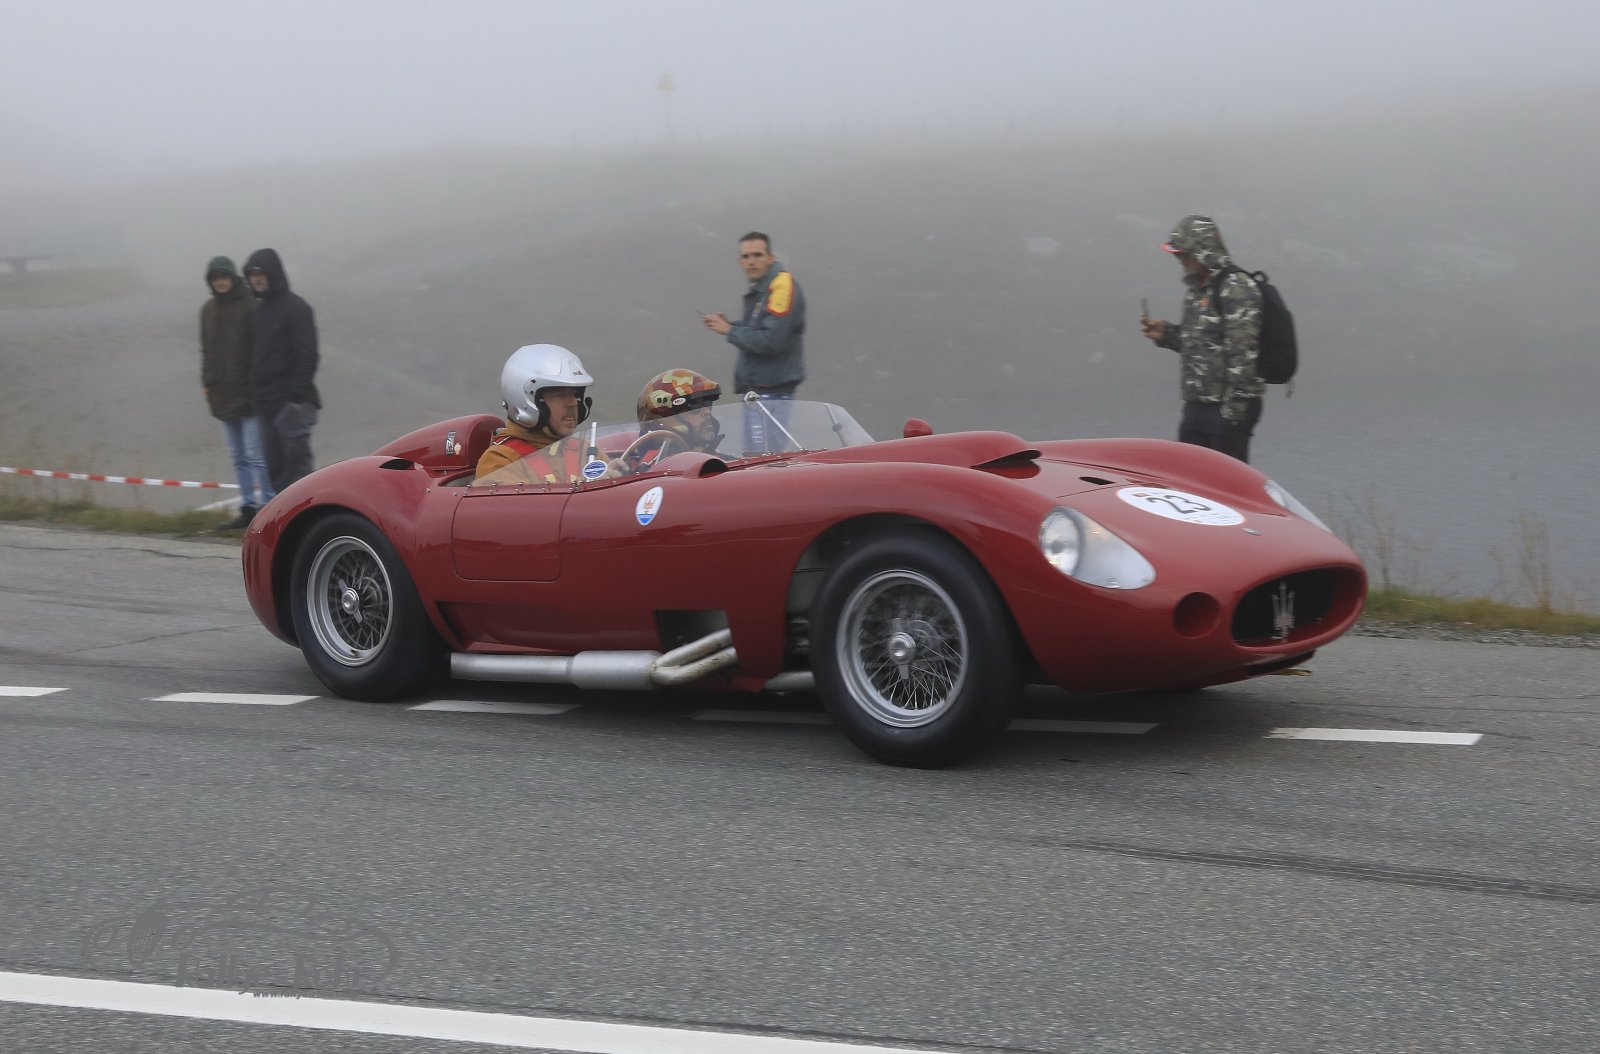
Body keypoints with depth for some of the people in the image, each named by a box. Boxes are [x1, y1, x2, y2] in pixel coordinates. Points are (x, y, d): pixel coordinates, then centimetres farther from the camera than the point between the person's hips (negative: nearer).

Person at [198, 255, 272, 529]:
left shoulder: (250, 307, -8)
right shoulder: (209, 310, 14)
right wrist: (206, 382, 13)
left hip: (248, 393, -7)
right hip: (223, 394, 7)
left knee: (256, 455, -9)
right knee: (238, 456, 10)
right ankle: (248, 508, 15)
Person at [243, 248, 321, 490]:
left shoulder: (295, 307, -7)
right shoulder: (259, 311, 17)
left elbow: (307, 355, -13)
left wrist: (297, 395, -19)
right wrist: (255, 393, 12)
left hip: (291, 401, -8)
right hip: (266, 402, 8)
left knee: (296, 459, -9)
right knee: (274, 464, 8)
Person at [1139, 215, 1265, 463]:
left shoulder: (1237, 289, -14)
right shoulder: (1196, 289, 15)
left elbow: (1242, 354, -20)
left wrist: (1233, 411, -23)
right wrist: (1165, 334, 8)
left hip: (1228, 408, -9)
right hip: (1196, 405, 9)